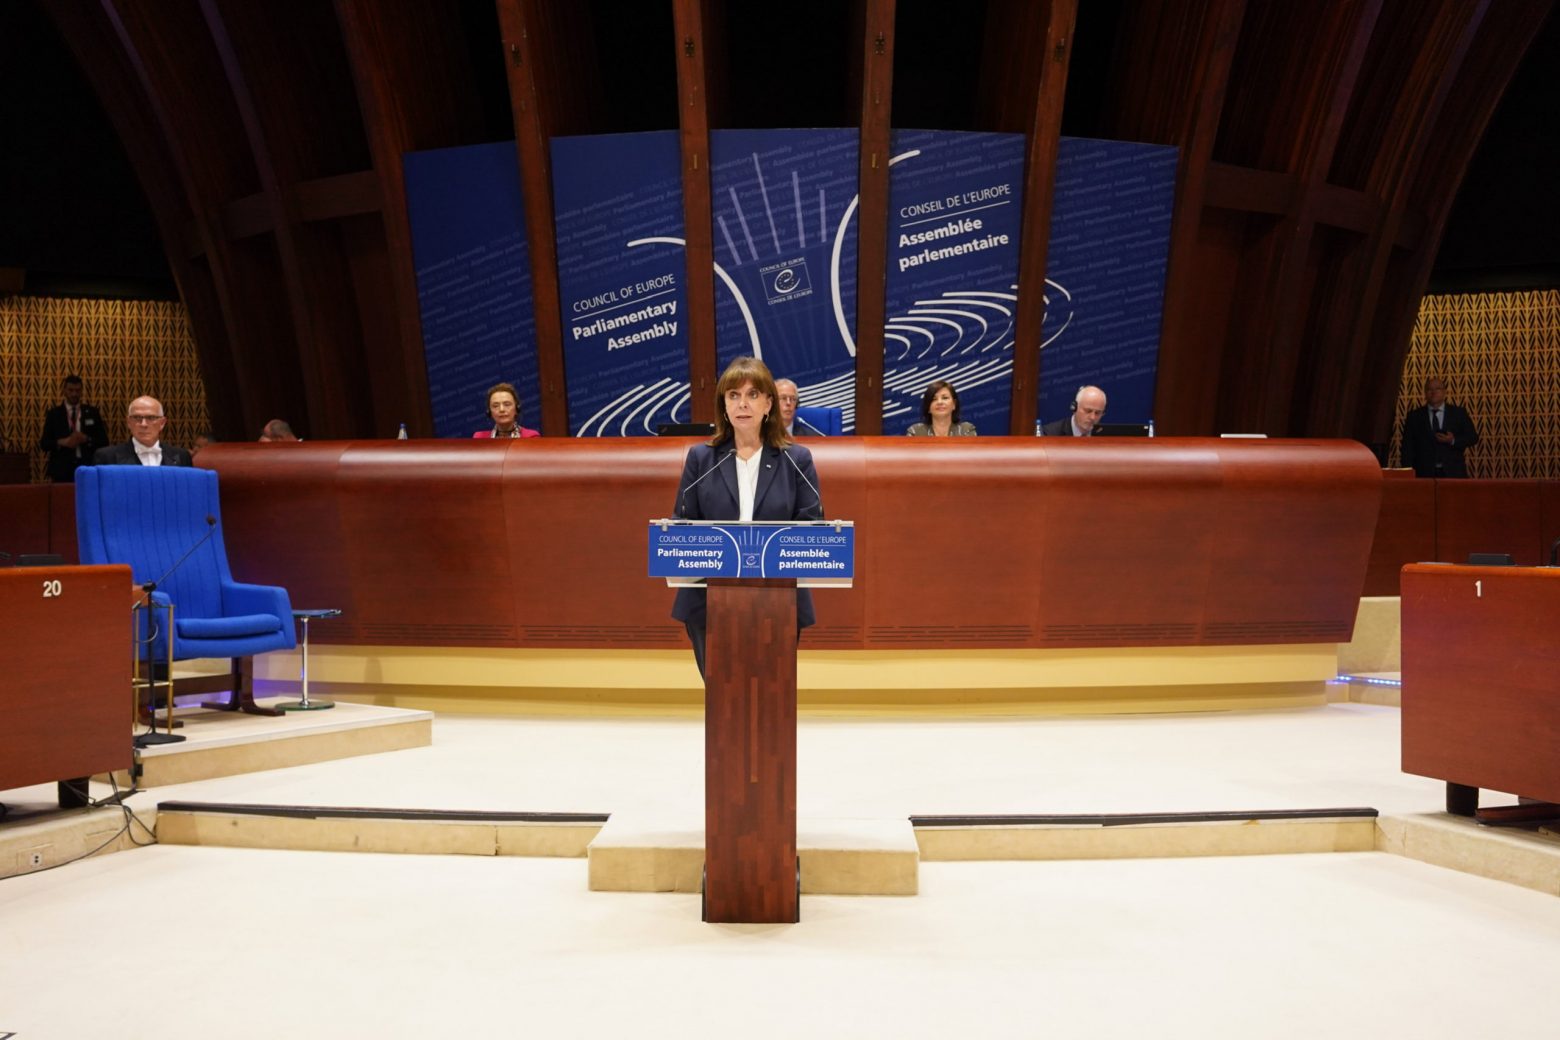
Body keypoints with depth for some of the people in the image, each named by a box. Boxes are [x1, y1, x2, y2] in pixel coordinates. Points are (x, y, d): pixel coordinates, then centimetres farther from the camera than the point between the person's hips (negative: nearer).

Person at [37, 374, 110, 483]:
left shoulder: (92, 412, 10)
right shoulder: (53, 414, 8)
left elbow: (104, 442, 6)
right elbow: (43, 444, 4)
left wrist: (87, 439, -12)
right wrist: (63, 442, -13)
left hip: (87, 468, 0)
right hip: (62, 469, 0)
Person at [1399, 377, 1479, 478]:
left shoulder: (1459, 413, 10)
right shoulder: (1414, 417, 8)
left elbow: (1473, 437, 8)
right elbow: (1408, 448, 5)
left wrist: (1453, 441, -11)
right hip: (1425, 474, -1)